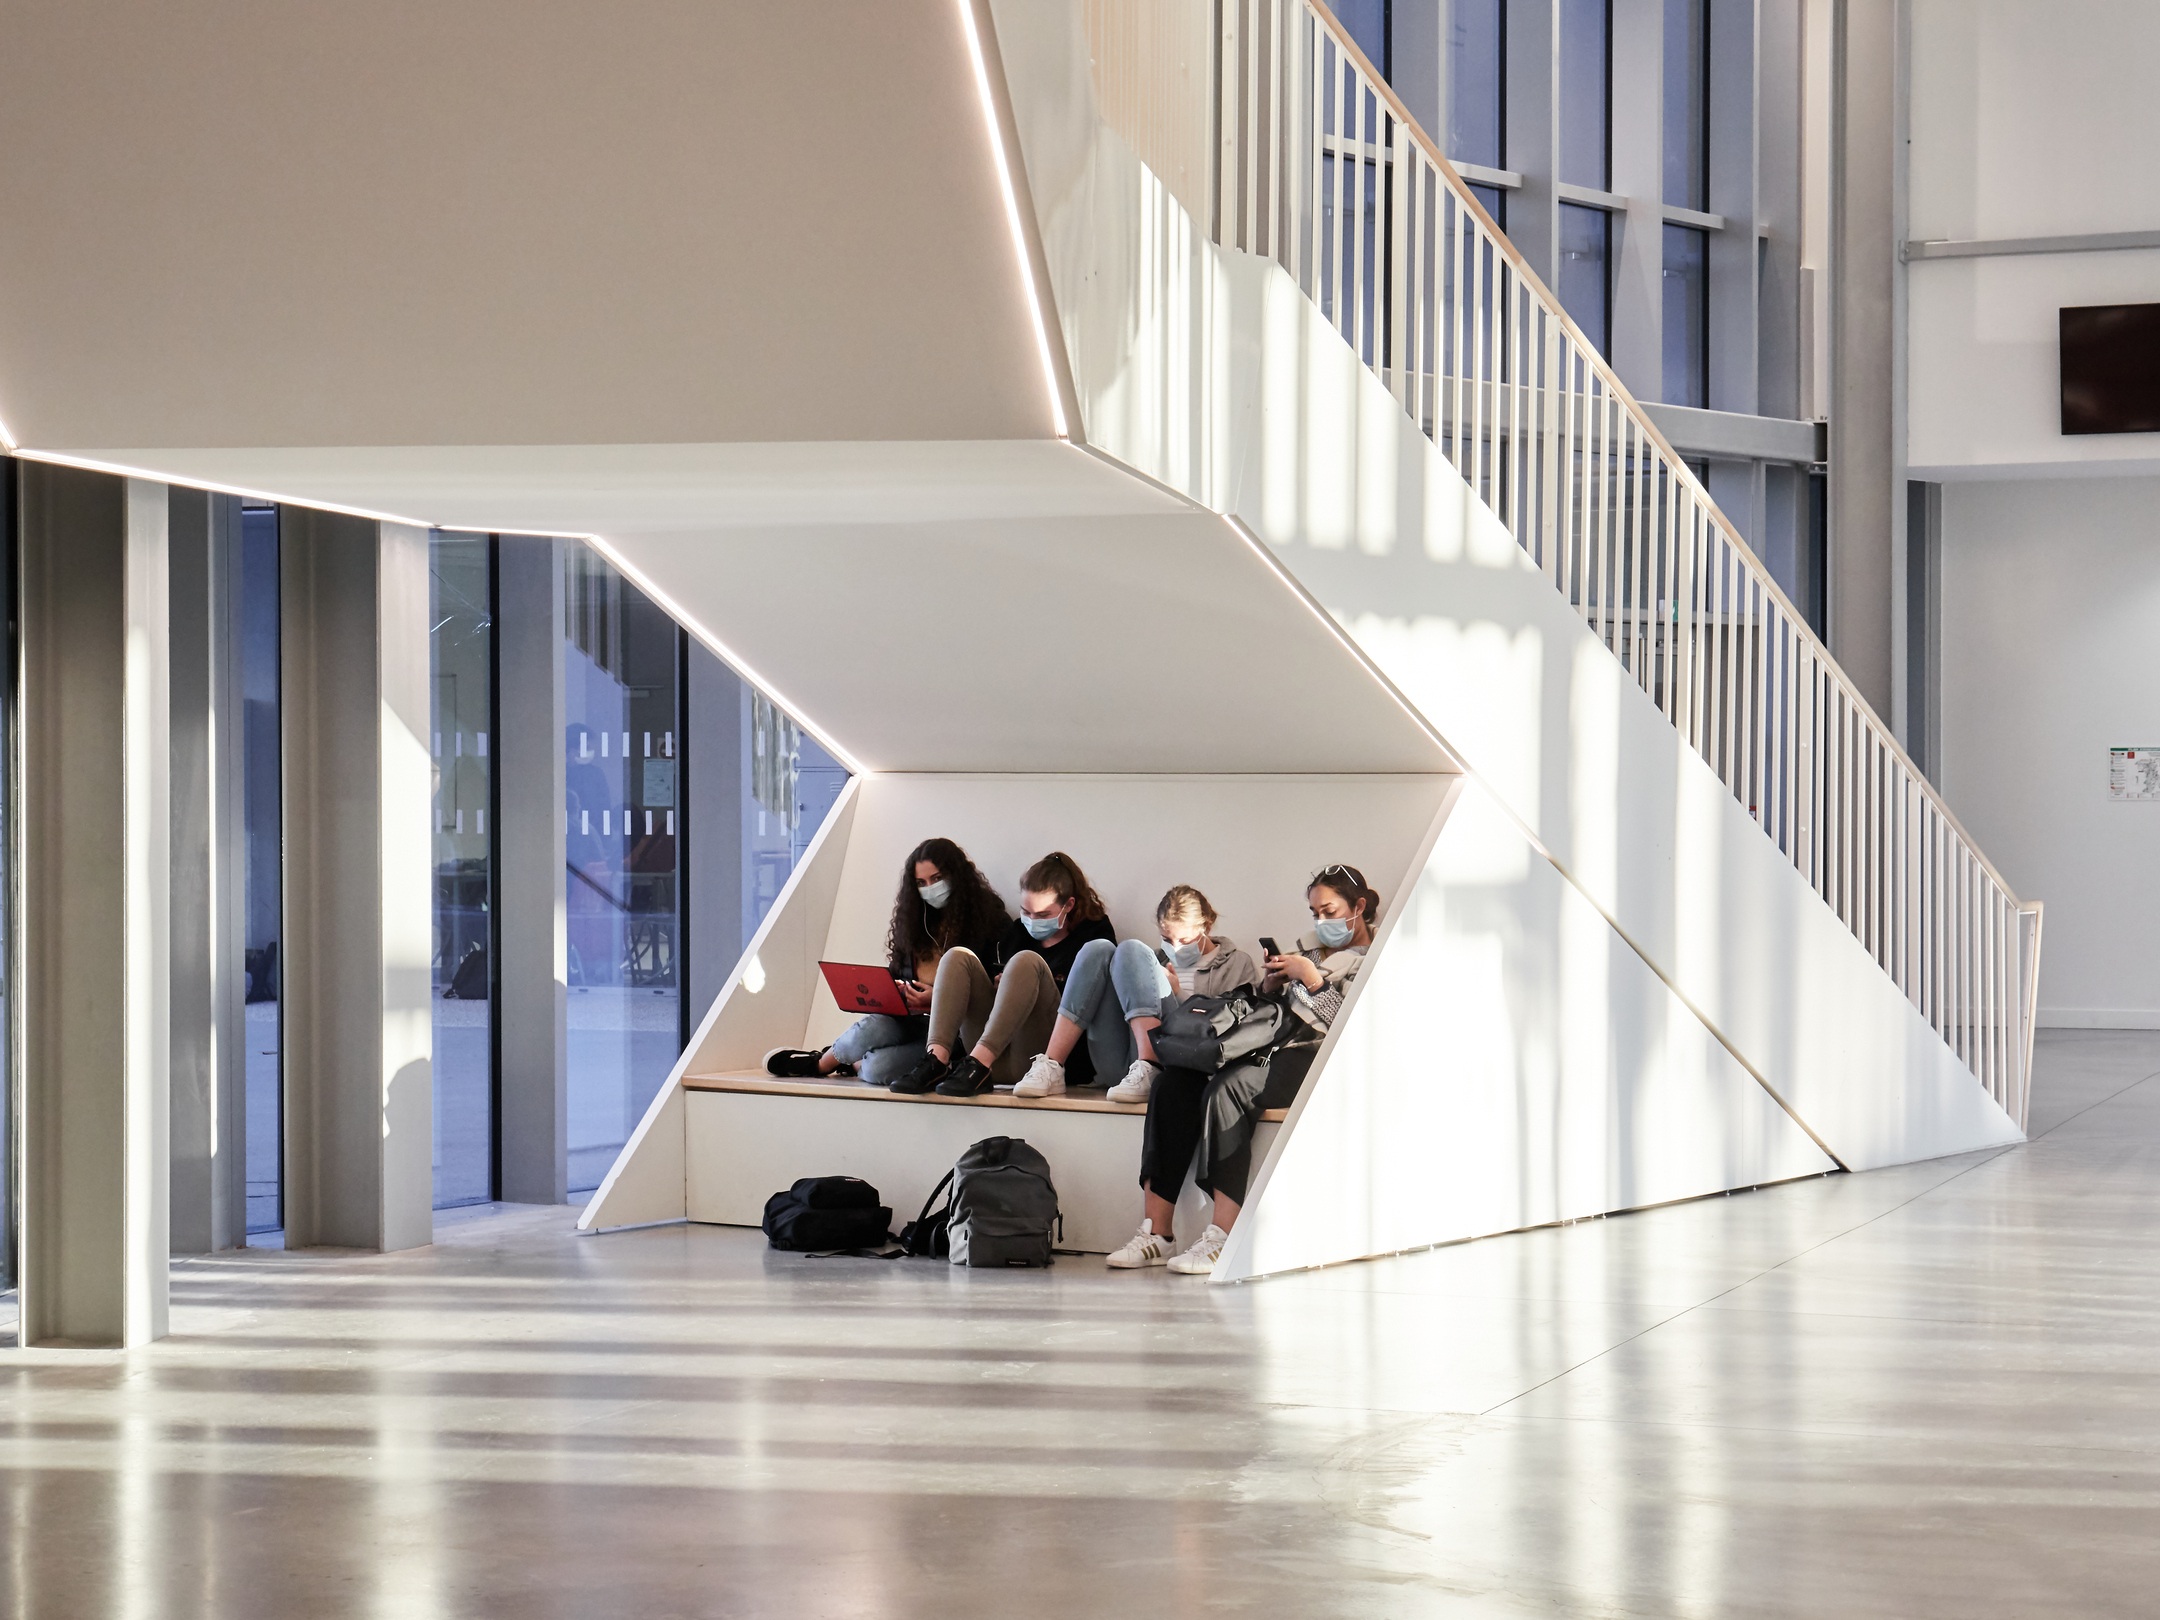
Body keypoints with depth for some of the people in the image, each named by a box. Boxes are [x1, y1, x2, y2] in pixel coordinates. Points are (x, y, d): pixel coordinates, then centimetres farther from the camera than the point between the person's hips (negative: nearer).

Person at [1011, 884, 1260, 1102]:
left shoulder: (1236, 964, 19)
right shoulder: (1157, 956, 33)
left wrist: (1178, 993, 0)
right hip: (1118, 1065, 5)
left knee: (1132, 951, -17)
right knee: (1097, 950, -9)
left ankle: (1148, 1072, -38)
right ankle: (1050, 1069, -24)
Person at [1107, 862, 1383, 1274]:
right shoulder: (1310, 947, 30)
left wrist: (1314, 980, -10)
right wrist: (1272, 982, 6)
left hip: (1317, 1058, -8)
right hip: (1274, 1046, 8)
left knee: (1227, 1089, -34)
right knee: (1174, 1083, -17)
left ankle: (1222, 1239, -36)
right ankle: (1156, 1234, -24)